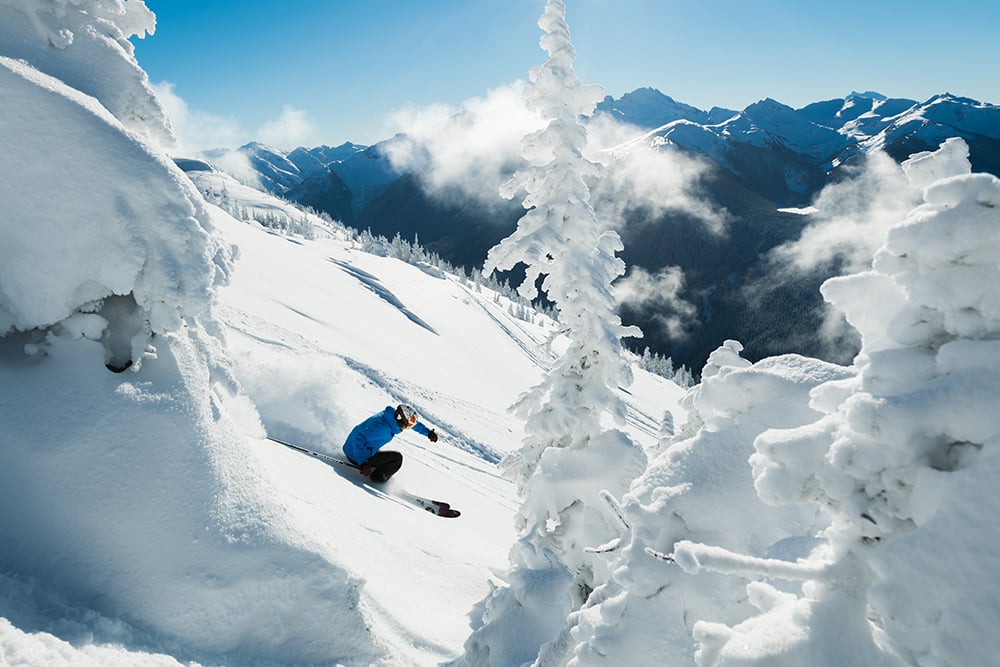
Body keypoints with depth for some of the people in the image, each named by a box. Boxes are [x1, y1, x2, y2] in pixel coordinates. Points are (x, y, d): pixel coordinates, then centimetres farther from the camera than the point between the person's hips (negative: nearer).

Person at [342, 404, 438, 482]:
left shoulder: (392, 416, -3)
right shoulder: (382, 427, -30)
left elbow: (413, 422, 14)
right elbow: (358, 440, -35)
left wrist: (428, 432, 13)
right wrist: (363, 464, -37)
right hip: (356, 456, -9)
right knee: (397, 458, -8)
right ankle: (377, 480, 0)